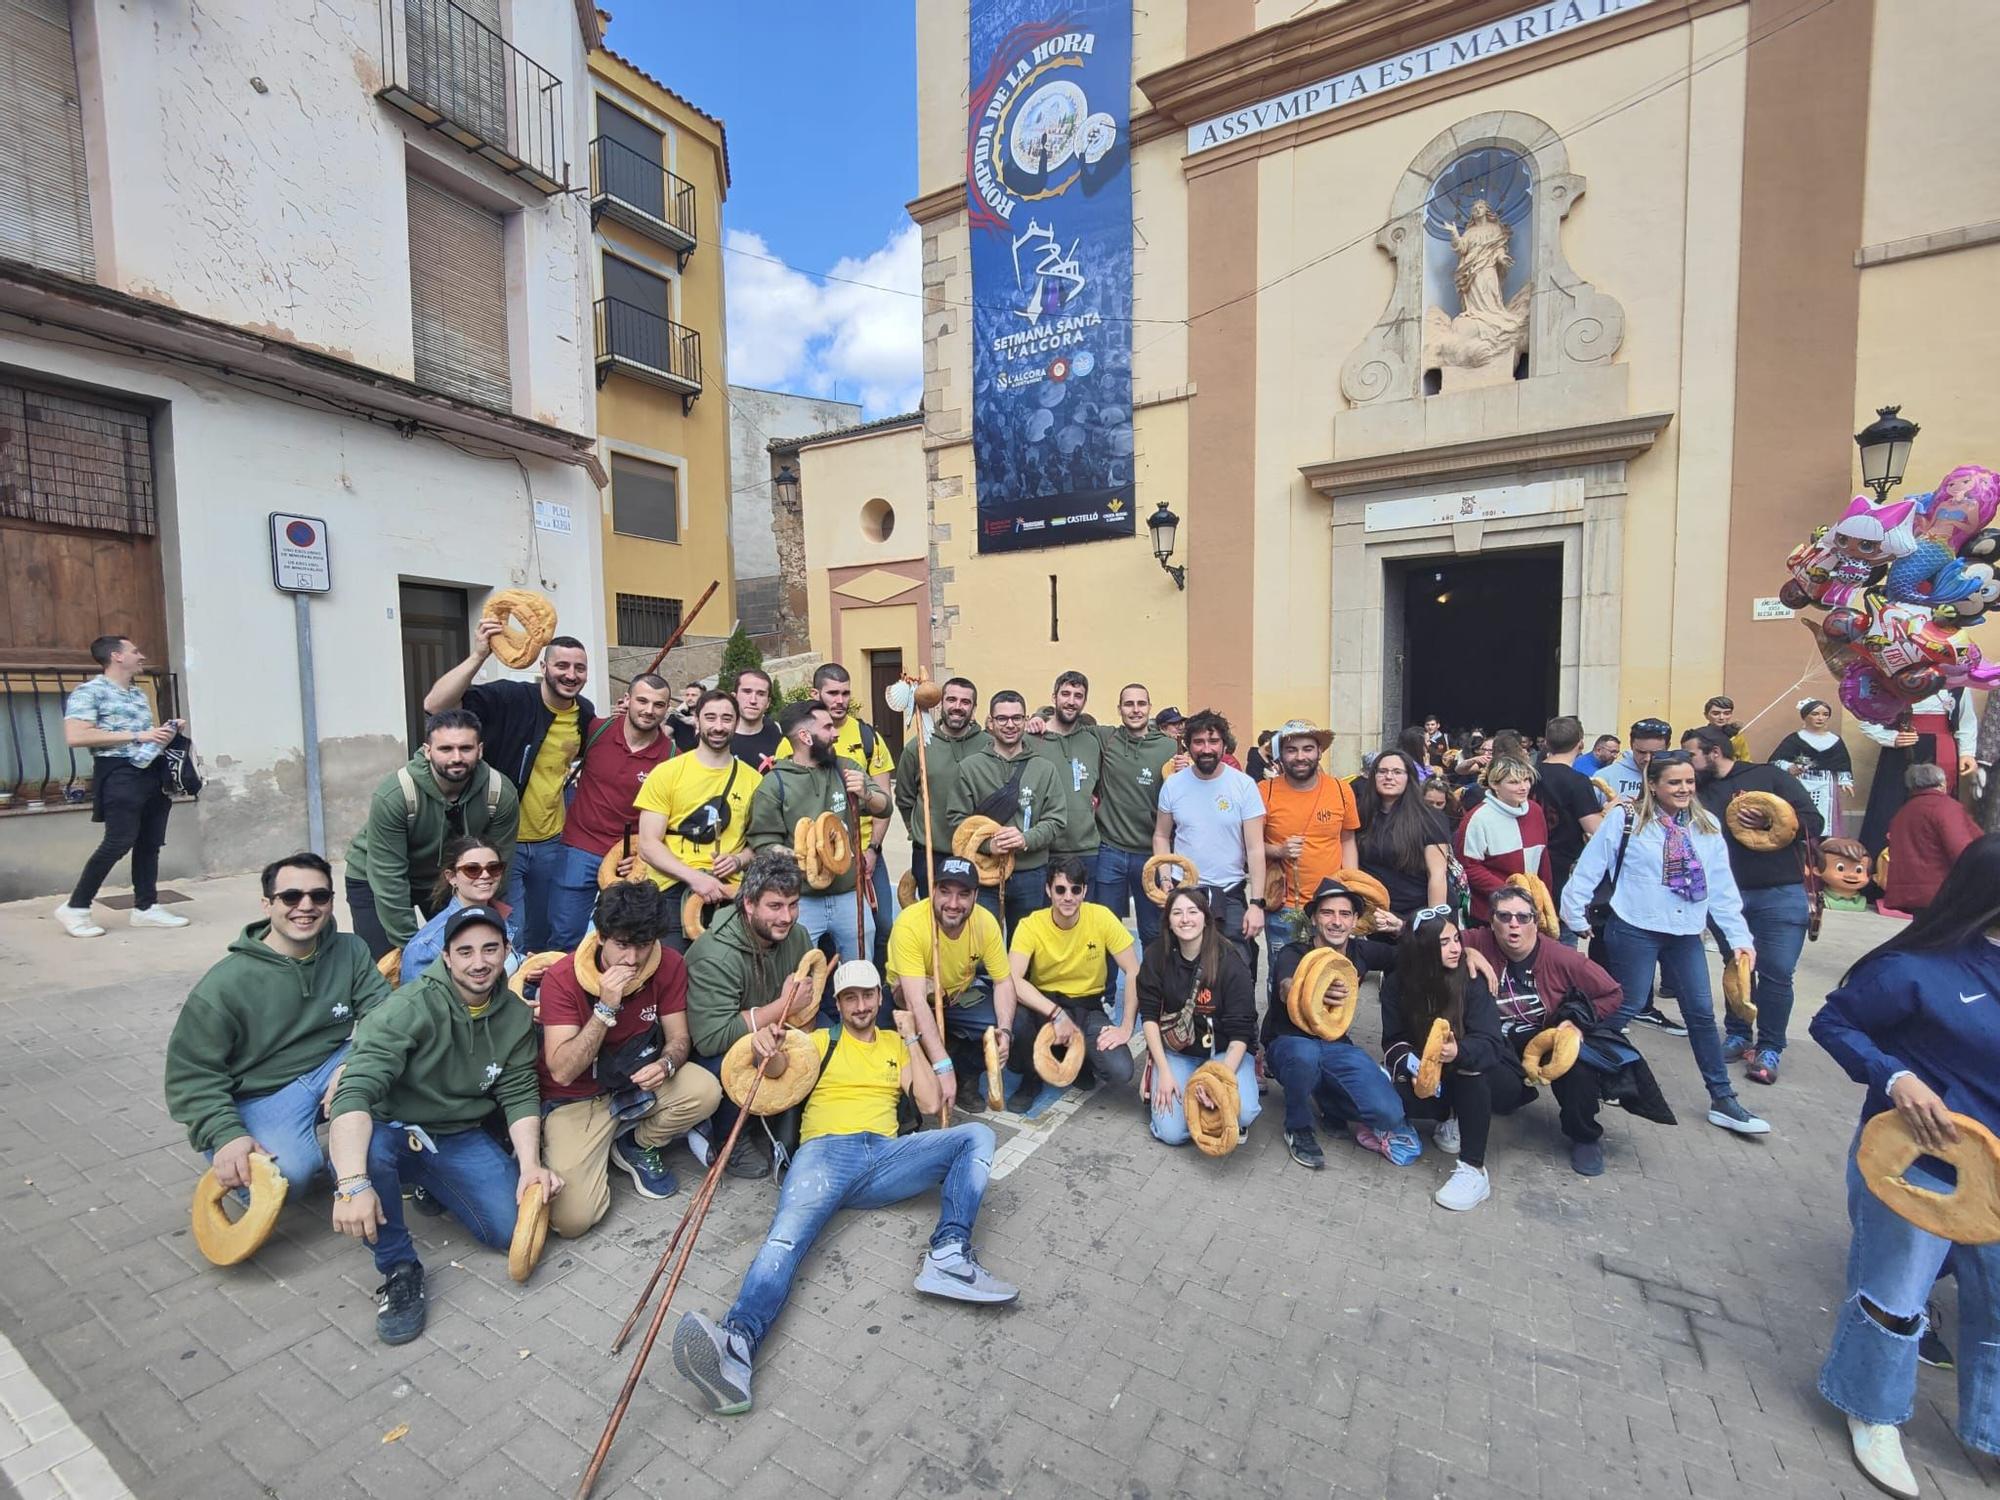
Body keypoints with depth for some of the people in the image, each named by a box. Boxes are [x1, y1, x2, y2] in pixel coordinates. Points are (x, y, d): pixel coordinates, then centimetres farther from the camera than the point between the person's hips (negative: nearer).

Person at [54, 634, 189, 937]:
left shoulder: (139, 694, 21)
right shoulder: (89, 692, -5)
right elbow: (75, 737, -17)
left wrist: (168, 731, 9)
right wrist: (136, 735, -19)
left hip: (153, 772, 8)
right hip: (119, 773, -8)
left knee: (150, 843, 7)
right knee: (119, 842, -11)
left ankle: (146, 907, 11)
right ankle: (75, 907, 3)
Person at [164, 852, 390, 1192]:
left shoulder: (350, 952, -5)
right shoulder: (225, 984, -13)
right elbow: (192, 1073, -10)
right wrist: (226, 1134, -24)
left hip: (330, 1068, 3)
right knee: (290, 1171, -32)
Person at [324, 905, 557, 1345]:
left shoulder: (516, 1016, -5)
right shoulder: (409, 1008, -22)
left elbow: (519, 1094, -4)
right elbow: (356, 1091, -31)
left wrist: (531, 1163, -18)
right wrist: (353, 1184, -43)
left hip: (460, 1140, 4)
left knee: (514, 1228, -13)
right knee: (356, 1151, -38)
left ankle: (433, 1187, 19)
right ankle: (399, 1268, -12)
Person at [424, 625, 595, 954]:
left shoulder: (585, 713, 0)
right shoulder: (508, 697, -16)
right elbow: (435, 705, -30)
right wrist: (478, 656, -38)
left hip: (551, 843, 5)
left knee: (543, 937, 19)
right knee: (509, 941, -3)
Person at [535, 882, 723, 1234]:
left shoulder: (668, 965, -14)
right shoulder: (562, 977, -22)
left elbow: (679, 1038, -7)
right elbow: (562, 1072, -24)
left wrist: (665, 1065, -30)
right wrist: (606, 1008, -36)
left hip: (637, 1079, 3)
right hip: (575, 1099, -3)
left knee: (706, 1091, -26)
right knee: (572, 1218, -18)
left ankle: (637, 1145, 6)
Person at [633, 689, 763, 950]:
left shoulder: (753, 779, 6)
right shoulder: (666, 773, 1)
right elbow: (648, 845, -3)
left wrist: (739, 860, -7)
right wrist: (693, 876, -16)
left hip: (729, 891, 2)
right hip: (673, 890, -1)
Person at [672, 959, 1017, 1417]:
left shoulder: (895, 1043, 26)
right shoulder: (823, 1040, 20)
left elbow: (930, 1104, 15)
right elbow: (778, 1069, 1)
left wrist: (911, 1042, 13)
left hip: (885, 1155, 2)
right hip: (826, 1151, -2)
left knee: (977, 1135, -18)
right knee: (788, 1233, -32)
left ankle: (947, 1256, -34)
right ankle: (738, 1340, -54)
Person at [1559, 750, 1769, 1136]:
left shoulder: (1707, 825, 5)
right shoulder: (1625, 820, -10)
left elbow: (1722, 886, 7)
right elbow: (1588, 869, -6)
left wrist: (1739, 936, 4)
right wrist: (1574, 915, -4)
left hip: (1686, 933, 5)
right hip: (1635, 930, -5)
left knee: (1702, 1013, 11)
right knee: (1625, 1009, 3)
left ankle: (1723, 1100, 23)